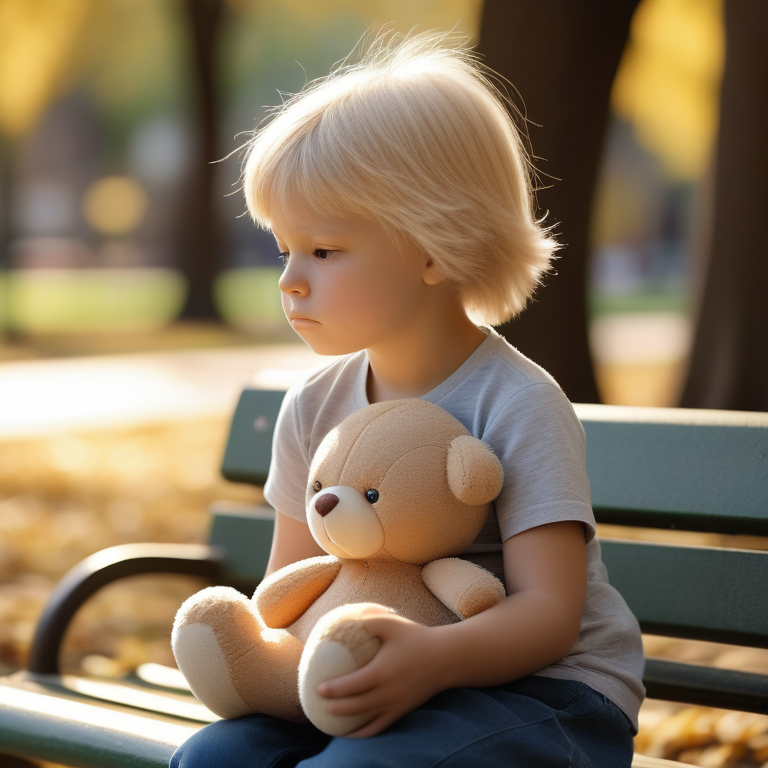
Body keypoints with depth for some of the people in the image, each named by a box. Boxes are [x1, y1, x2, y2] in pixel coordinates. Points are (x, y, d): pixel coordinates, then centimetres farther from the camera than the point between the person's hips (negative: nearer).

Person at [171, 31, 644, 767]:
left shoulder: (518, 406, -15)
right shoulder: (315, 406, 5)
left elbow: (550, 611, -20)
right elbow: (290, 578, 14)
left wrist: (435, 658, -39)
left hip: (537, 687, -6)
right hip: (381, 681, 6)